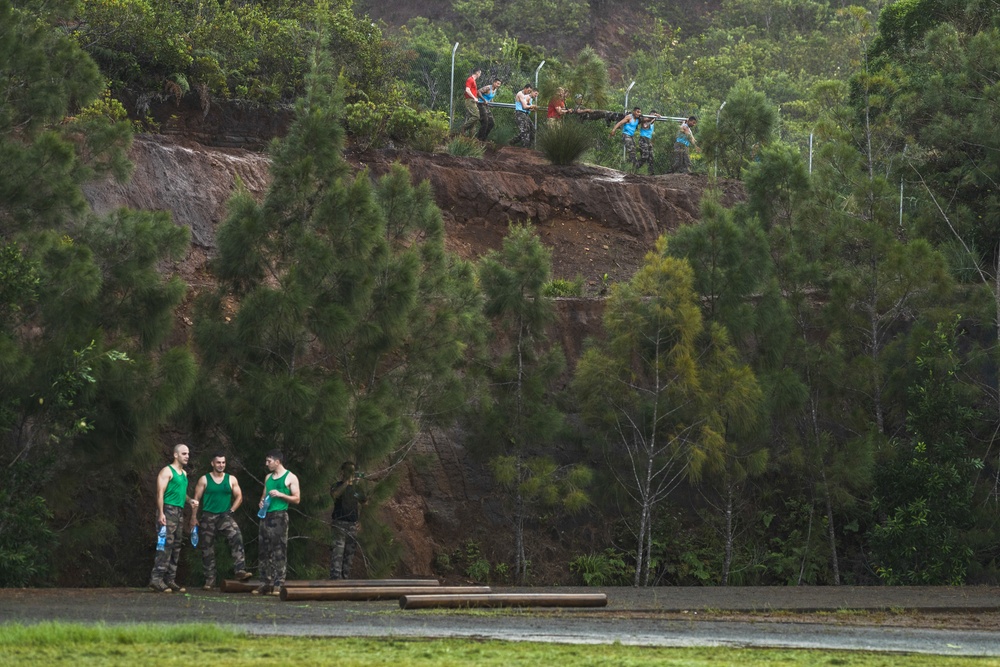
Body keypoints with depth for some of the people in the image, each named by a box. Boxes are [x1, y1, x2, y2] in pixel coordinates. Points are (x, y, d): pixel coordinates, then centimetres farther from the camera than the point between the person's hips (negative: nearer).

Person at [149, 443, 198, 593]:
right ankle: (156, 579, -19)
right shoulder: (167, 471, -5)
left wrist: (190, 501, 10)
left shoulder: (184, 474, 21)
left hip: (179, 512, 9)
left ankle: (170, 581, 10)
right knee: (166, 545, -16)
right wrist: (161, 513, -21)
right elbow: (160, 493, -12)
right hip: (168, 510, -9)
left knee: (176, 547, 7)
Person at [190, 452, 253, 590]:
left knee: (236, 536, -26)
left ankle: (240, 570, -33)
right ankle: (210, 579, 10)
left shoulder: (231, 480, 8)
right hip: (208, 517, 0)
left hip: (225, 516, 0)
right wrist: (194, 517, -3)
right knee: (207, 549, 2)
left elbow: (239, 497, 11)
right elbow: (197, 499, 3)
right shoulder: (204, 480, 3)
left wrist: (231, 510, -1)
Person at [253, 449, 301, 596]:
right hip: (266, 515, 7)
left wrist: (280, 495, -14)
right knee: (265, 551, 5)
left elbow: (296, 499, -3)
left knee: (279, 551, -8)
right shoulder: (268, 477, 18)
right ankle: (265, 584, 8)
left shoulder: (290, 478, -1)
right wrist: (261, 502, 6)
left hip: (280, 516, -7)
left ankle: (278, 585, -9)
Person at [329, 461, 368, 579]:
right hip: (340, 524, -6)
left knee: (349, 554, 7)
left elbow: (363, 502, 29)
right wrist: (347, 482, -31)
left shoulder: (356, 488, 15)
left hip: (353, 525, 6)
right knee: (337, 553, -15)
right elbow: (334, 494, -27)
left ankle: (346, 578, 11)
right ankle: (335, 578, -22)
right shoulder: (338, 485, -2)